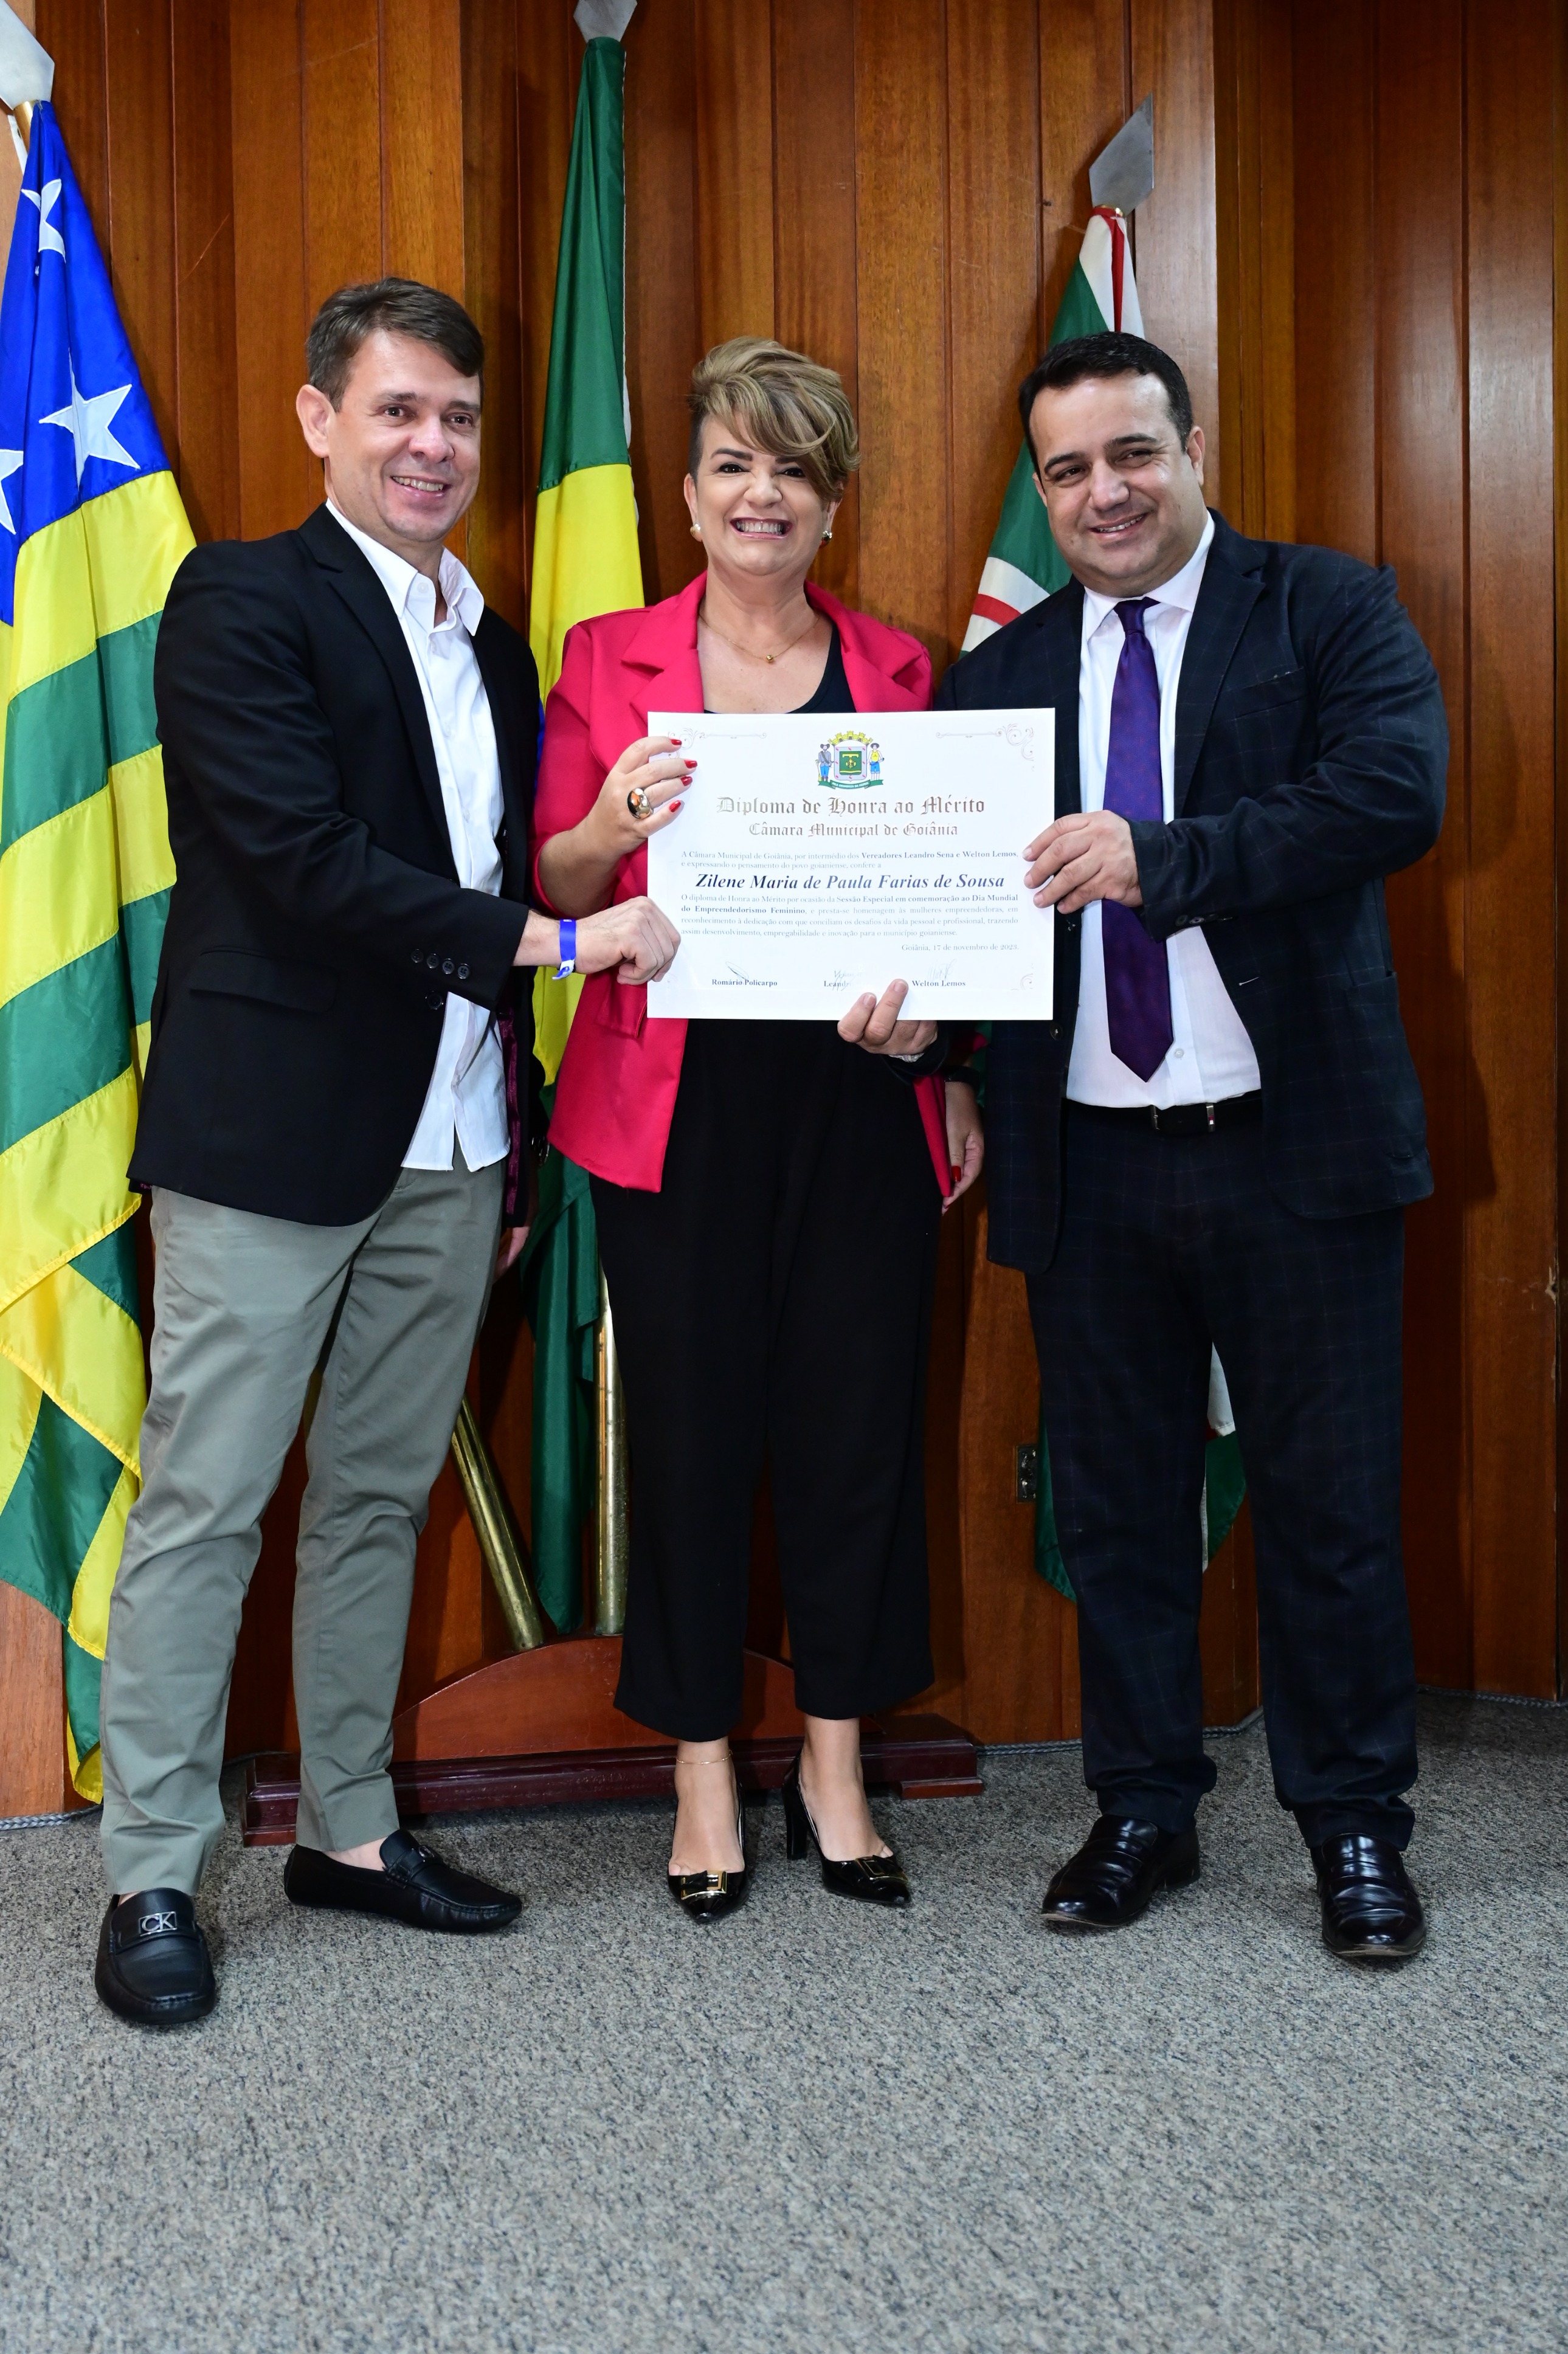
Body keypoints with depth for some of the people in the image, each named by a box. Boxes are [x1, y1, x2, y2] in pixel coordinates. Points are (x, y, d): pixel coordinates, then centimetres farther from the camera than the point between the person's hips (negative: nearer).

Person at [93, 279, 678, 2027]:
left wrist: (515, 1152, 15)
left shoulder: (491, 643, 16)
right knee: (200, 1509, 0)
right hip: (271, 1140, -7)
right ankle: (151, 1877, 11)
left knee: (381, 1497, 13)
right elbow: (304, 859, -17)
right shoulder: (243, 603, -5)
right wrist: (547, 937, -17)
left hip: (446, 1149, 7)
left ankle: (347, 1829, 26)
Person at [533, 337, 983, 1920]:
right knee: (689, 1420, 4)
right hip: (675, 1101, -1)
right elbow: (550, 886, 5)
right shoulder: (608, 661, 5)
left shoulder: (895, 668, 10)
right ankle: (703, 1772, 20)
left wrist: (943, 1059, -1)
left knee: (856, 1418, 6)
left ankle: (834, 1767, 22)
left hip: (858, 1094, 2)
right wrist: (608, 830, -16)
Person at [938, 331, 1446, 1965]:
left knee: (1329, 1501, 6)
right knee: (1115, 1504, 13)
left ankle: (1354, 1827, 24)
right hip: (1087, 1156, 4)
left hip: (1293, 1145, -3)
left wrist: (1161, 855, -27)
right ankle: (1144, 1808, 30)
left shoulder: (1330, 613, 0)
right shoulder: (1000, 675, 11)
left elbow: (1397, 796, -17)